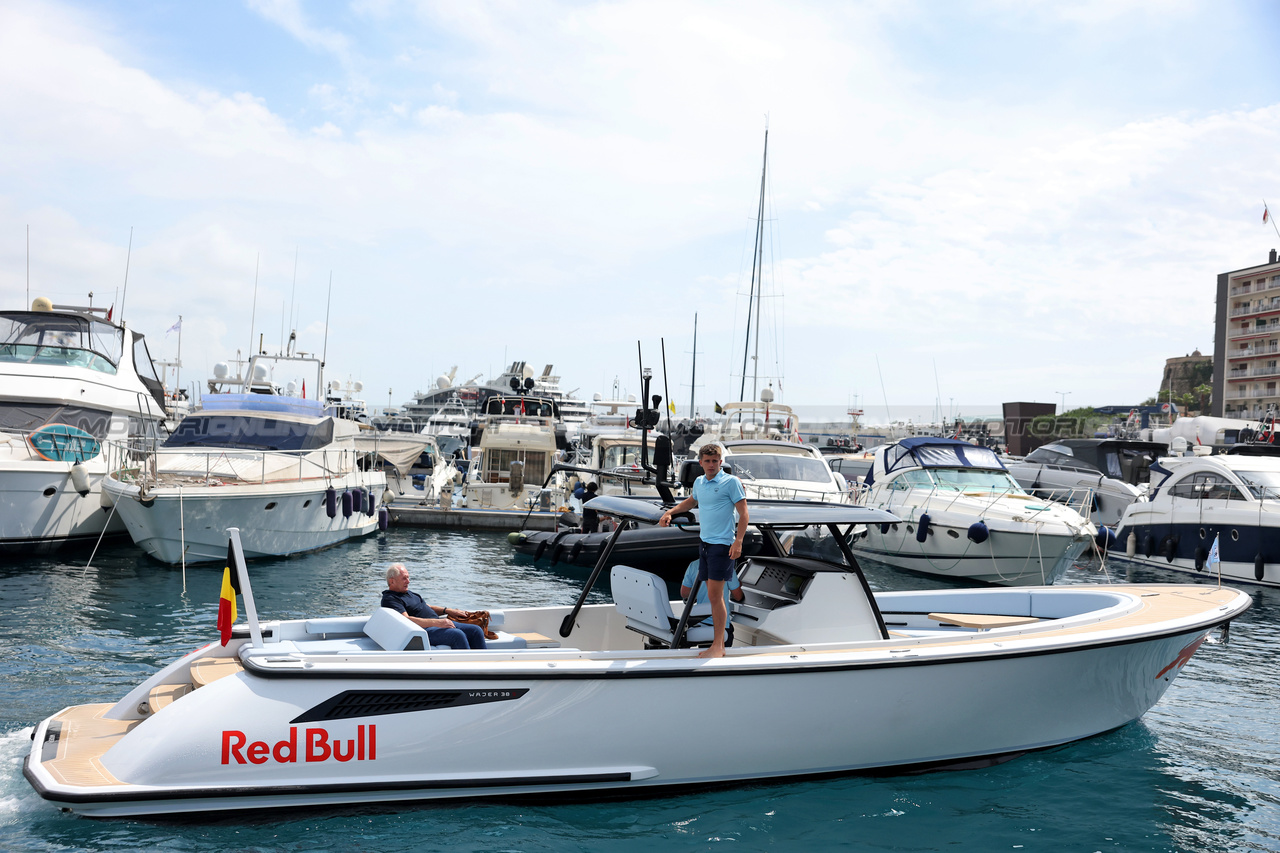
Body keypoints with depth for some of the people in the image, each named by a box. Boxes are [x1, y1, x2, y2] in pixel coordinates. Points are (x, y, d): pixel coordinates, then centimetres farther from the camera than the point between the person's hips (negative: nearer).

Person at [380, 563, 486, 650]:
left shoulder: (408, 593, 25)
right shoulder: (390, 599, -7)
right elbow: (406, 619, -21)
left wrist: (447, 610, 15)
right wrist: (437, 623, -28)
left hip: (437, 623, 10)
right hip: (424, 630, -10)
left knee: (476, 631, -4)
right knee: (458, 635, -32)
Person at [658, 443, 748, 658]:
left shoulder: (731, 482, -8)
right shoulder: (698, 482, 12)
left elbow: (743, 513, -9)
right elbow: (691, 501, 34)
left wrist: (738, 542, -18)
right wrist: (670, 512, 22)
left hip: (722, 544, -7)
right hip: (704, 542, 7)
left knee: (715, 595, -9)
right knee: (715, 596, 10)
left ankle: (717, 646, -2)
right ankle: (719, 645, 16)